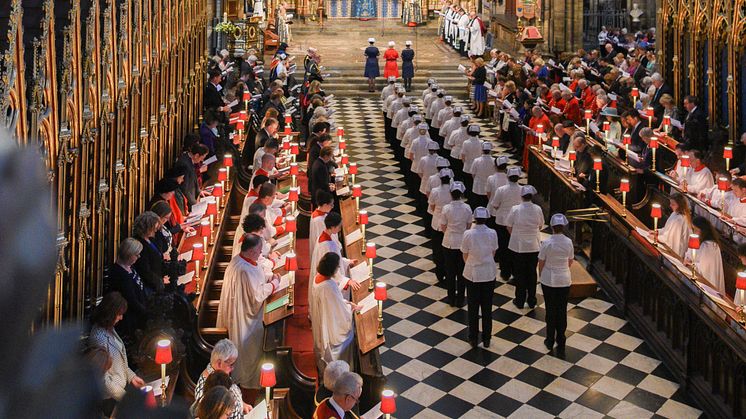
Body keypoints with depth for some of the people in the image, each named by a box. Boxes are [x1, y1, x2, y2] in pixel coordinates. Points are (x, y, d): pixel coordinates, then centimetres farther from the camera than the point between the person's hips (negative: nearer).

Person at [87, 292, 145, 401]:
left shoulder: (110, 329, 5)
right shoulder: (99, 338, -23)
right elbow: (102, 376, -22)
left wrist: (131, 376, 10)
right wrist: (124, 396, -21)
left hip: (122, 387, 8)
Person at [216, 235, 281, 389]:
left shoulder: (237, 260, -3)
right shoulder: (246, 270, -33)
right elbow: (258, 294, -27)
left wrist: (267, 279, -2)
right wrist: (274, 283, -14)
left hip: (238, 312, 10)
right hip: (247, 316, -10)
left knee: (241, 345, 25)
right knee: (250, 346, 10)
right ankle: (248, 378, 27)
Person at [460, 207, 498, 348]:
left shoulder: (468, 234, -15)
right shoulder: (492, 233, -10)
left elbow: (465, 256, -5)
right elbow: (493, 253, 0)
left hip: (472, 274, -1)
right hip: (489, 274, 2)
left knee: (473, 308, 13)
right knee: (487, 307, 14)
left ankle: (473, 339, 21)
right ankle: (486, 339, 23)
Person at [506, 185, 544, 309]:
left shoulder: (515, 209, -16)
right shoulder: (537, 209, -8)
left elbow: (509, 227, -6)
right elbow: (540, 226, 5)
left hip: (518, 246, -2)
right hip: (534, 246, 2)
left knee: (520, 274, 11)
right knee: (532, 273, 14)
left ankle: (520, 301, 19)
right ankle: (531, 301, 22)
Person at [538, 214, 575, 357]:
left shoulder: (547, 243, -15)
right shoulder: (568, 242, -7)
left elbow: (541, 263, -7)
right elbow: (570, 262, 5)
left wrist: (541, 276, 11)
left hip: (548, 280, -2)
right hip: (564, 280, 2)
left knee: (550, 310, 12)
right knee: (562, 312, 8)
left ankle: (550, 341, 24)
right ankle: (561, 346, 11)